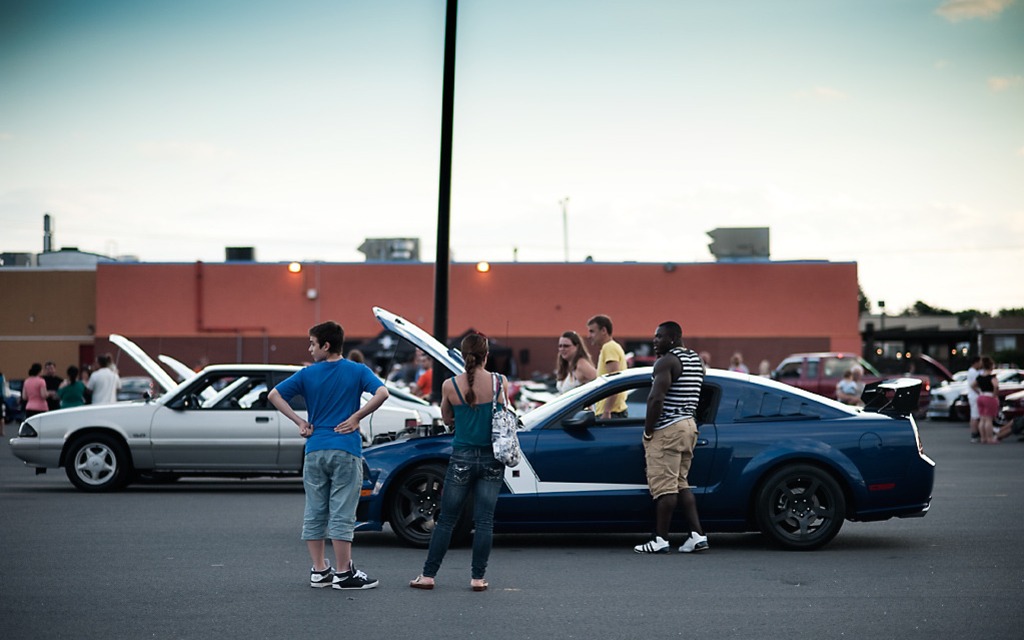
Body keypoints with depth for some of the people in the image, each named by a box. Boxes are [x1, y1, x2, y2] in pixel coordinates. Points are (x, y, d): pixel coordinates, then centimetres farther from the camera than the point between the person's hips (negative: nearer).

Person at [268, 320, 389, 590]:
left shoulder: (307, 374, 4)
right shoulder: (357, 371, 0)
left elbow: (274, 395, 1)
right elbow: (382, 393, -15)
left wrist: (300, 421, 3)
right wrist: (356, 417, -7)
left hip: (315, 450, 2)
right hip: (346, 449, -2)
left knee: (314, 513, 10)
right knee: (341, 514, -1)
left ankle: (319, 570, 13)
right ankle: (344, 574, 1)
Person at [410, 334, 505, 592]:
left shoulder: (450, 385, -7)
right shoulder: (500, 382, -5)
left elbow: (447, 419, 8)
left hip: (462, 458, 0)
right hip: (492, 458, 1)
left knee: (446, 520, 8)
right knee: (484, 521, 6)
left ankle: (428, 575, 11)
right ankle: (478, 577, 7)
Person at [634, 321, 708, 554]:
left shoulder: (667, 361, -14)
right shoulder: (696, 360, 15)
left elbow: (656, 399, -21)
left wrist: (647, 431, -13)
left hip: (668, 429, -10)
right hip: (689, 425, 10)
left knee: (664, 485, -6)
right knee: (680, 484, 14)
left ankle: (660, 539, -4)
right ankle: (697, 535, 8)